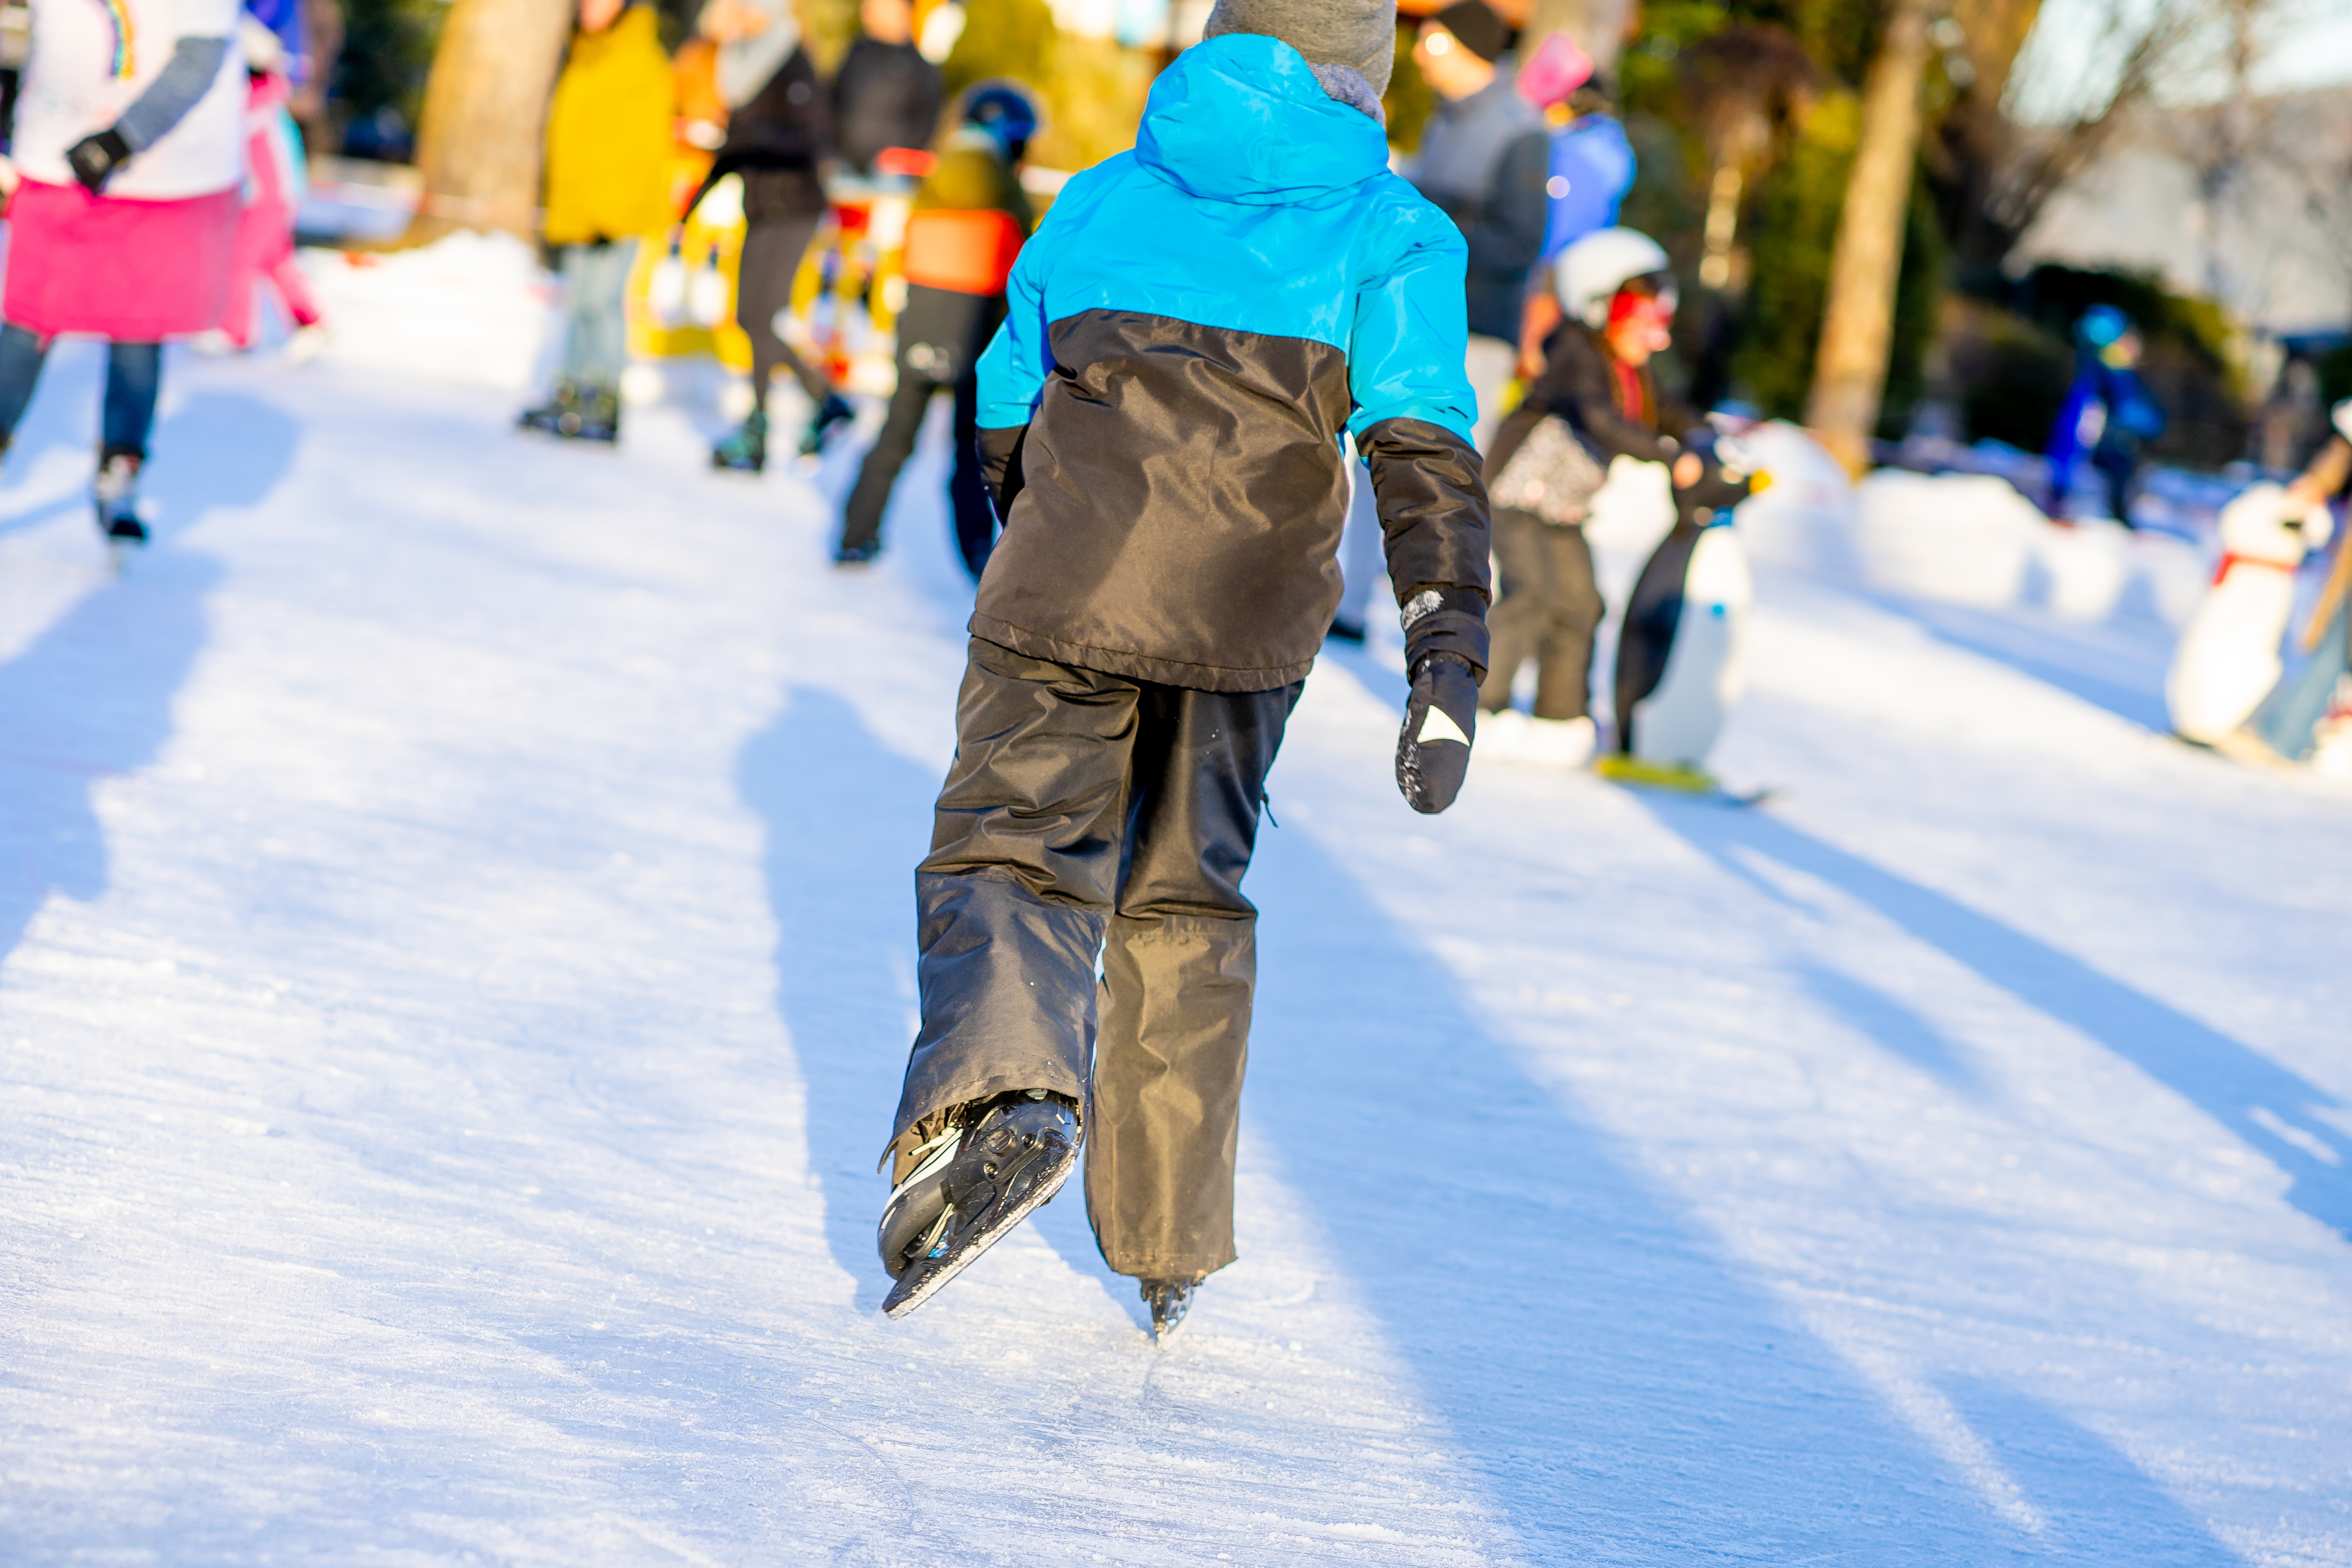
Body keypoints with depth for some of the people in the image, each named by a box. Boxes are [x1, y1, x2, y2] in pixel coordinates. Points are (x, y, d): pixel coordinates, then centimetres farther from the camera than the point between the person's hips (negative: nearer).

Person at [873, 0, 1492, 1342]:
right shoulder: (1393, 237, 7)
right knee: (1186, 902, 16)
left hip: (1063, 591, 0)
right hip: (1250, 624, 1)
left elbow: (1004, 423, 23)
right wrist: (1449, 669, -8)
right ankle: (1172, 1248, 21)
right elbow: (1427, 455, -5)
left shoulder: (1097, 201, 15)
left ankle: (1001, 1094, -31)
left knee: (1008, 846, 2)